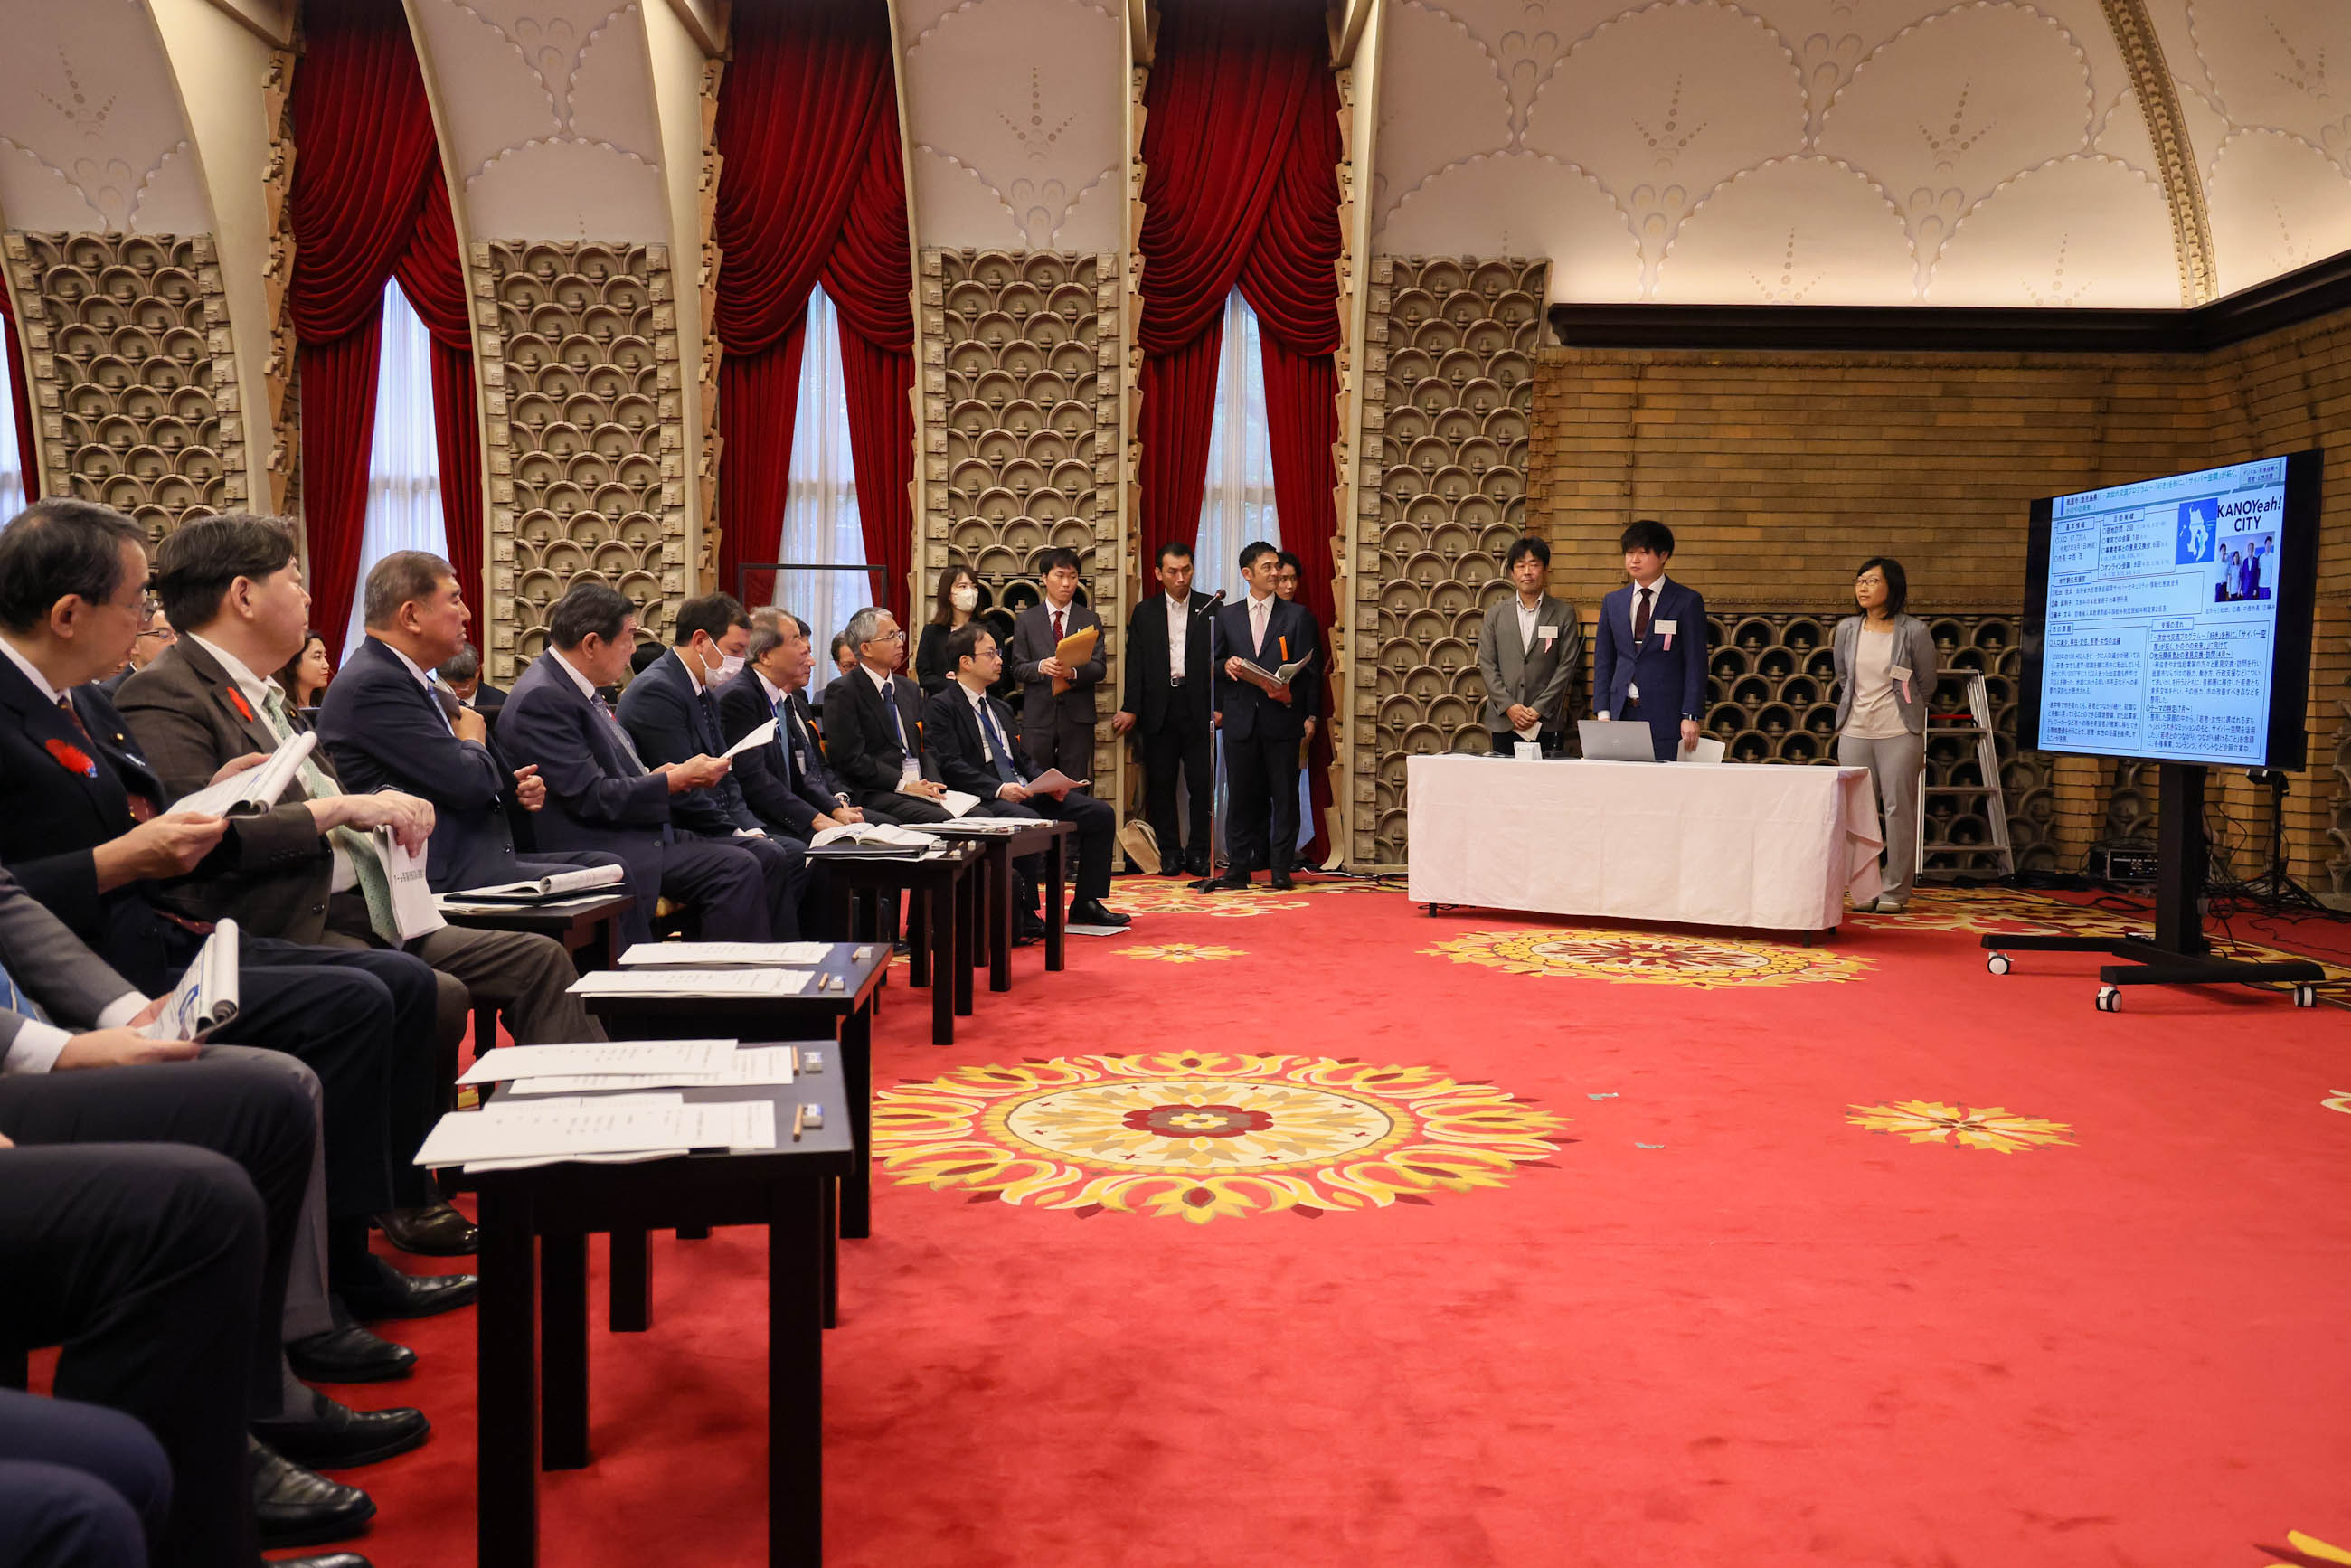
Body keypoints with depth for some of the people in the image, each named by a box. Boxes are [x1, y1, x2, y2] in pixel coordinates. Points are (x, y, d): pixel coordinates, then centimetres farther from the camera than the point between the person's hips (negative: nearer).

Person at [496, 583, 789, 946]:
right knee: (738, 869, -23)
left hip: (637, 838, 9)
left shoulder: (573, 688, 15)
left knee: (745, 868, -6)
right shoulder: (542, 698, -15)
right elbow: (590, 798, -18)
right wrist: (674, 781, -11)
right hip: (597, 857, -9)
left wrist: (650, 778, 2)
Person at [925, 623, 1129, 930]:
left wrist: (1049, 783, 4)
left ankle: (1086, 903, 2)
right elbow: (950, 766, -12)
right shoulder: (942, 707, -1)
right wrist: (998, 789, -23)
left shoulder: (1000, 709, 25)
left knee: (1101, 813, -4)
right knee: (1030, 822, -38)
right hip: (983, 801, -8)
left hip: (1025, 792, 8)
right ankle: (1020, 912, -24)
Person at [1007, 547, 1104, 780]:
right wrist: (1040, 667, -17)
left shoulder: (1090, 620, 10)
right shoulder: (1026, 620, 9)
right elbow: (1018, 669, 4)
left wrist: (1073, 672, -19)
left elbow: (1099, 667, 1)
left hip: (1078, 717, 0)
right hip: (1038, 715, 0)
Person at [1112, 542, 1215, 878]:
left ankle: (1198, 852, 8)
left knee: (1202, 782, -2)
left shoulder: (1210, 608, 6)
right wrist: (1131, 708, -1)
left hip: (1197, 706, -1)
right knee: (1161, 784, 4)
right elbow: (1135, 664, 6)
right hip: (1159, 708, 1)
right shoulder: (1145, 612, 9)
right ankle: (1169, 852, 13)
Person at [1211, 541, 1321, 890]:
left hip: (1281, 717, -1)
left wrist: (1292, 696, -15)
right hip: (1240, 718, 2)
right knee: (1242, 794, 5)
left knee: (1284, 795, -1)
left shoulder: (1297, 615, 7)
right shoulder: (1227, 616, 11)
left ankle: (1280, 868, 5)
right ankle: (1240, 865, 12)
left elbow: (1309, 668, 2)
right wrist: (1226, 665, -9)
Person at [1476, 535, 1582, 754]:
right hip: (1503, 722, 2)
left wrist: (1538, 709, -9)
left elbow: (1567, 666, -1)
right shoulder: (1496, 613, 10)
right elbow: (1487, 664, 5)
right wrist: (1509, 706, -8)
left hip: (1547, 723, -2)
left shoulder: (1564, 613, 5)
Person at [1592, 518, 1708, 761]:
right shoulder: (1613, 602, 13)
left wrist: (1690, 716, -8)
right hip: (1622, 713, 3)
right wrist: (1603, 711, 5)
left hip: (1666, 716, -3)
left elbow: (1696, 664, -1)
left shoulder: (1688, 602, 1)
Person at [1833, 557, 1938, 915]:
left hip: (1899, 734, -3)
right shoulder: (1846, 630, 6)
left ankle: (1895, 891, 5)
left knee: (1899, 810, -2)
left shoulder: (1914, 632, -4)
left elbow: (1926, 686, 7)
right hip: (1855, 733, 3)